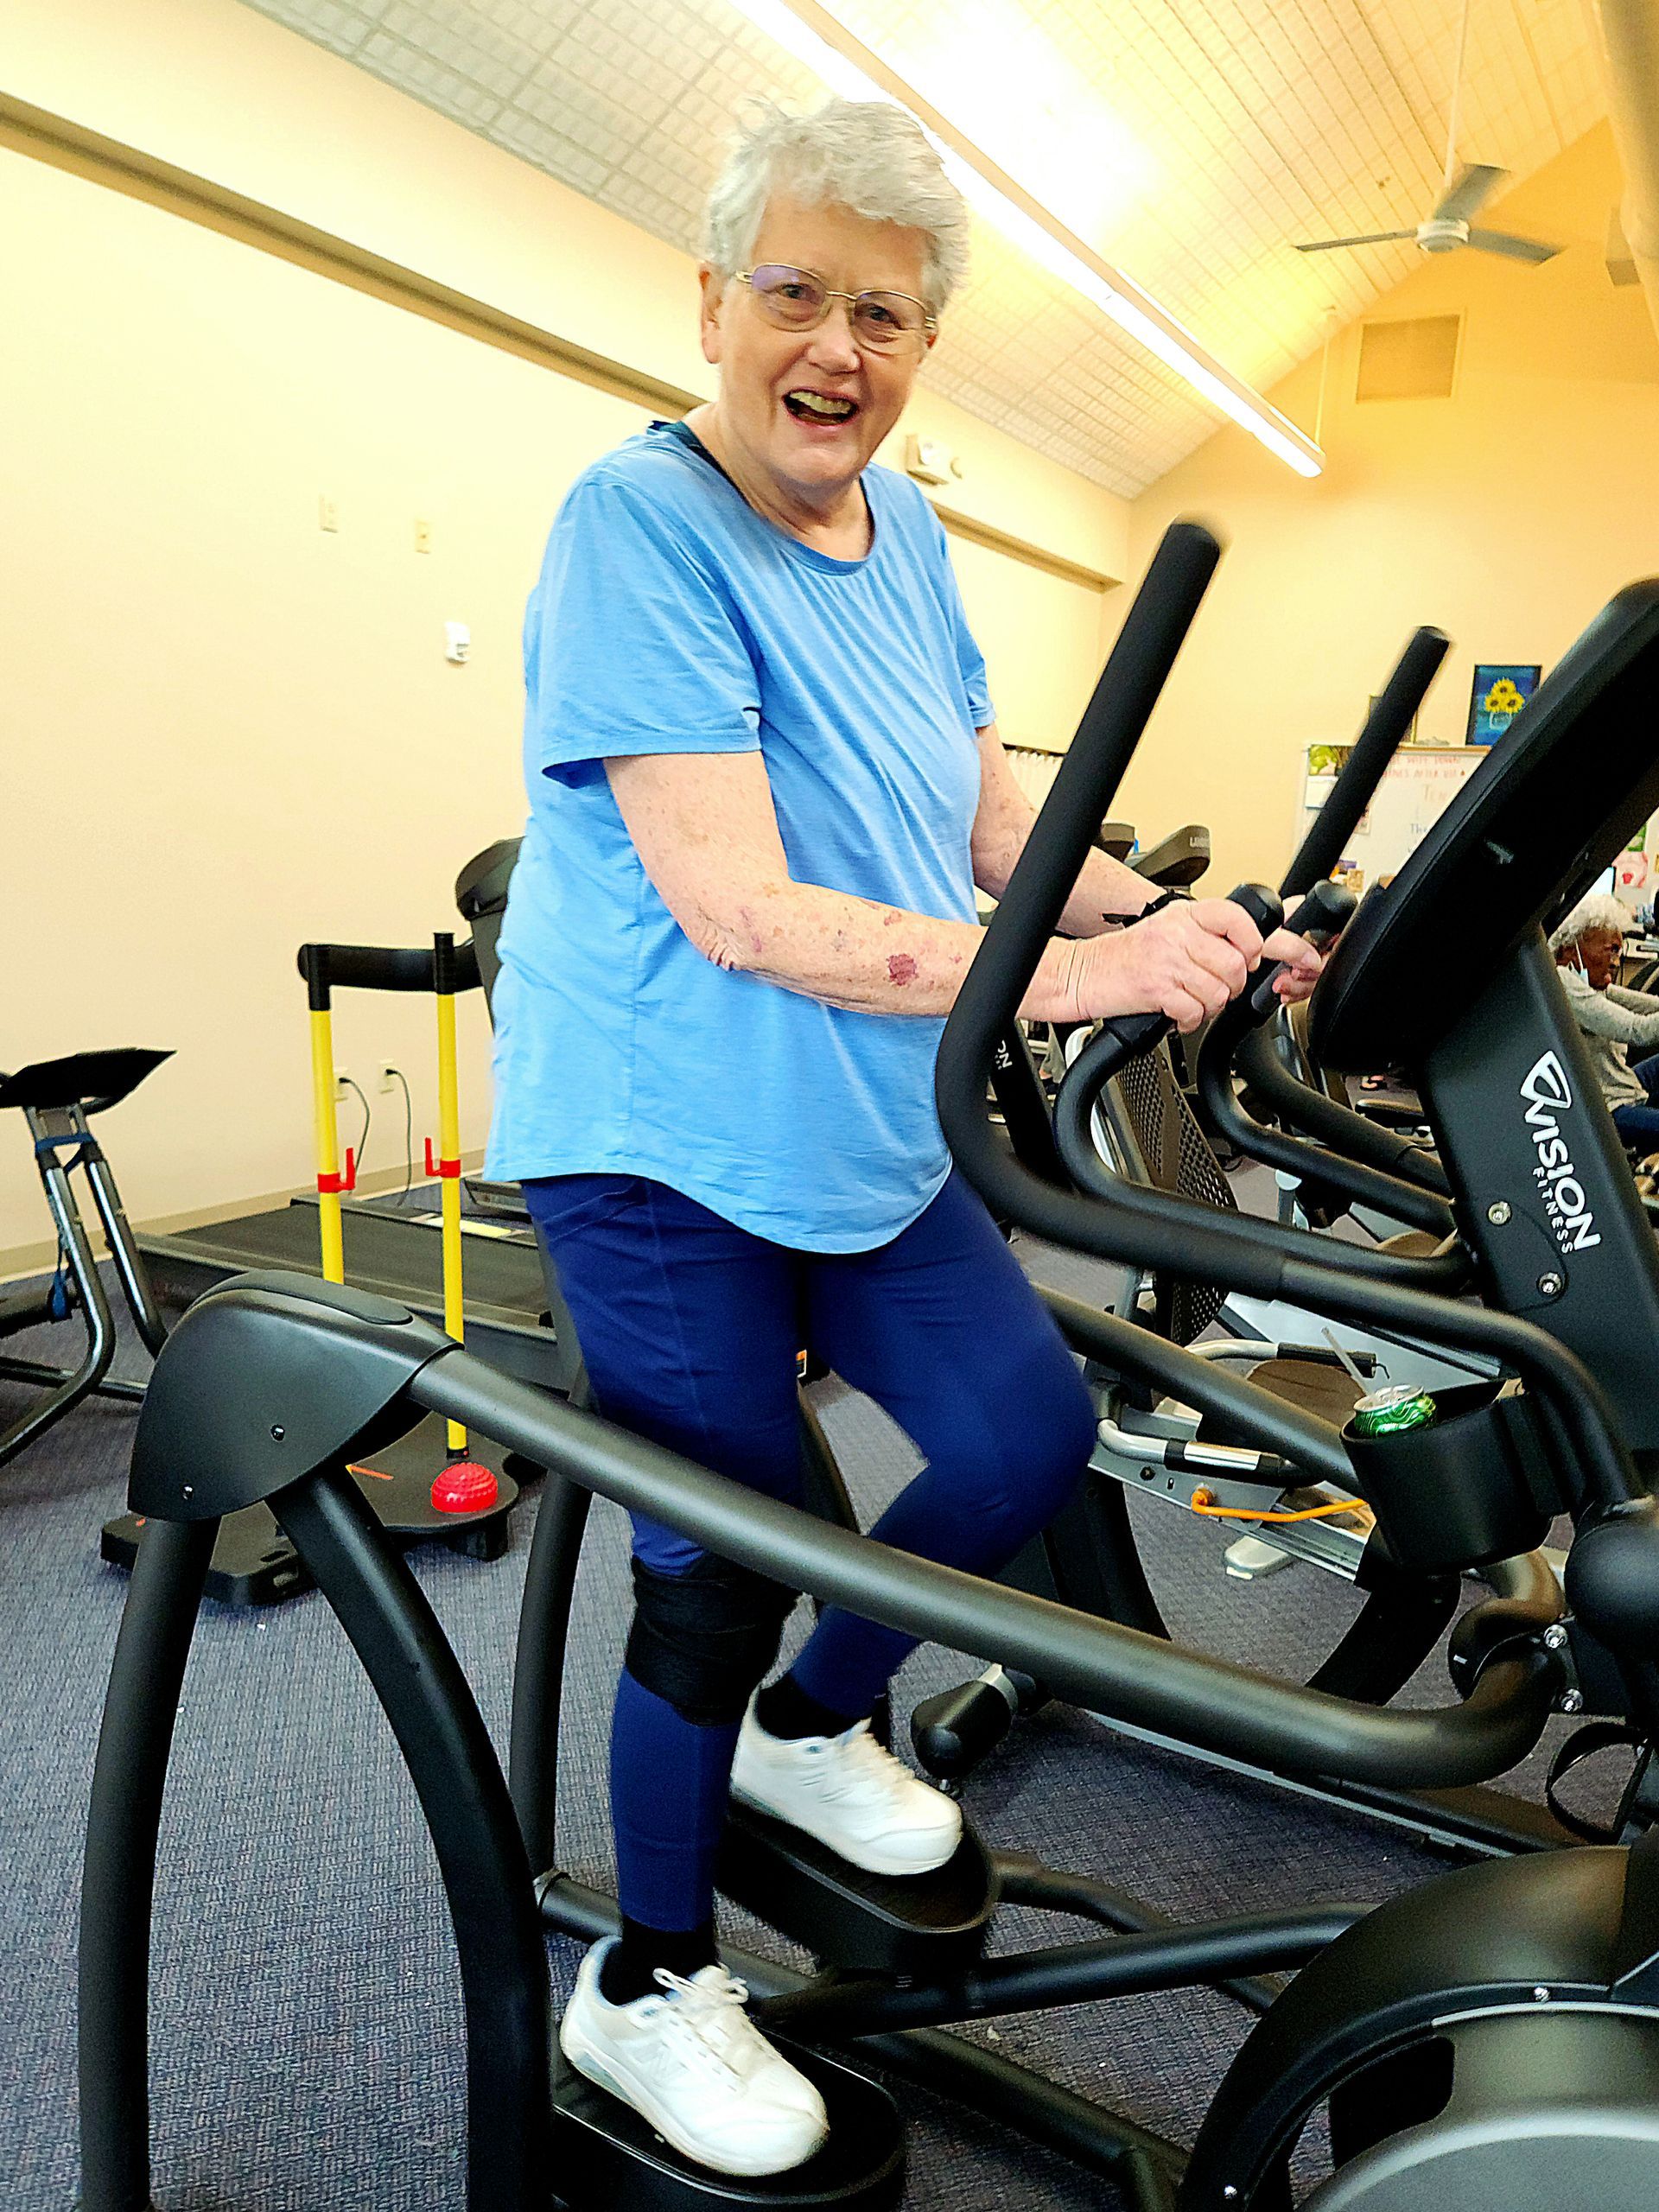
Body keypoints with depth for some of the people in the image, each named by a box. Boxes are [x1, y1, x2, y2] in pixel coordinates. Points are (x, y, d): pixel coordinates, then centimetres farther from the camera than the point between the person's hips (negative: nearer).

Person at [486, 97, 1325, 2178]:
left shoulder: (904, 532, 9)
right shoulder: (638, 524, -16)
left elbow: (990, 805, 12)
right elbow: (742, 914, -26)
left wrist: (1178, 922, -3)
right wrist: (1082, 977, -29)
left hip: (875, 1139, 8)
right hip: (665, 1150, -7)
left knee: (1034, 1432, 11)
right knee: (727, 1563, 0)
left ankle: (812, 1727, 38)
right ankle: (644, 1990, 28)